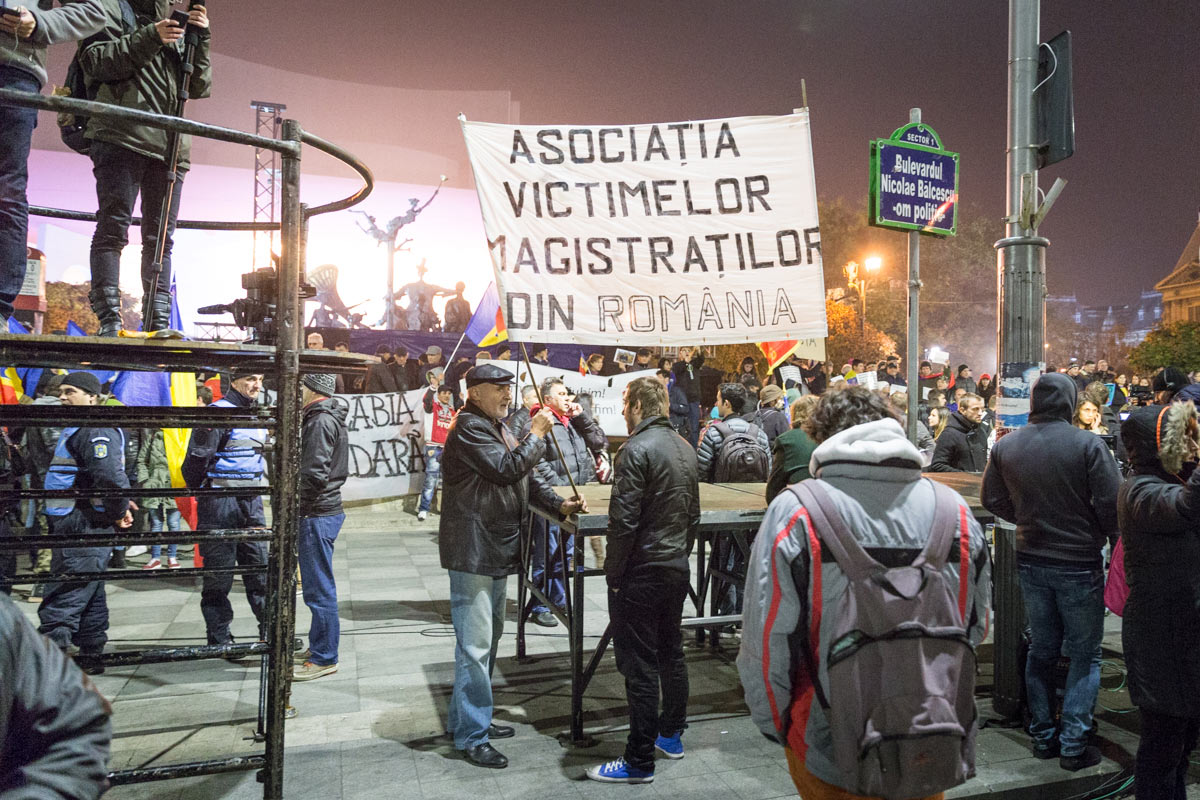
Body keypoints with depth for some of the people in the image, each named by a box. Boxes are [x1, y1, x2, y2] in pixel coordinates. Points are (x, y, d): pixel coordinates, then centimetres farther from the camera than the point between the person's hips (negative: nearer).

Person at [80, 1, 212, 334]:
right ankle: (109, 320, -11)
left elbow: (200, 87, 17)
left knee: (161, 237, 0)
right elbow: (94, 61, -3)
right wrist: (149, 39, -12)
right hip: (122, 138, -5)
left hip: (170, 146, 5)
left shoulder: (179, 30, 24)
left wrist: (200, 39, 4)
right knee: (112, 229, -8)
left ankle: (159, 322, 0)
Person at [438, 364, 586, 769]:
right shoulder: (469, 428, -15)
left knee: (489, 635, 20)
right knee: (475, 644, -4)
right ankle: (472, 736, 8)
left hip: (496, 549, 11)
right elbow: (507, 469, -25)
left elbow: (524, 478, 17)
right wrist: (537, 434, -13)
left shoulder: (497, 427, 17)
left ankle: (465, 716, 35)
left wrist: (559, 504, 5)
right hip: (472, 551, -11)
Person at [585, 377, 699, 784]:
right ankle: (671, 735, 35)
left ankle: (639, 761, 9)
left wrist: (613, 572, -11)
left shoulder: (637, 449, -18)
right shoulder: (685, 448, 8)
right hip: (677, 568, 9)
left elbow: (623, 521, -21)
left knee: (639, 666, 0)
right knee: (671, 653, 20)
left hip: (641, 572, -8)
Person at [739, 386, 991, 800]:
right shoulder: (954, 511, -6)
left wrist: (775, 725, 2)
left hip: (829, 752, -2)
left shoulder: (794, 513, -18)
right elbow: (976, 628, 6)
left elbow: (766, 640, -15)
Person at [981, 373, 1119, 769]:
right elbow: (1111, 503, -16)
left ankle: (1043, 735, 26)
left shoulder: (1005, 446, -3)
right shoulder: (1088, 444, -17)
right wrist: (1111, 538, 1)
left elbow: (991, 499, 4)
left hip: (1030, 561, 4)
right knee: (1085, 653, 10)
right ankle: (1073, 746, 12)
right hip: (1079, 562, -4)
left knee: (1042, 648, 17)